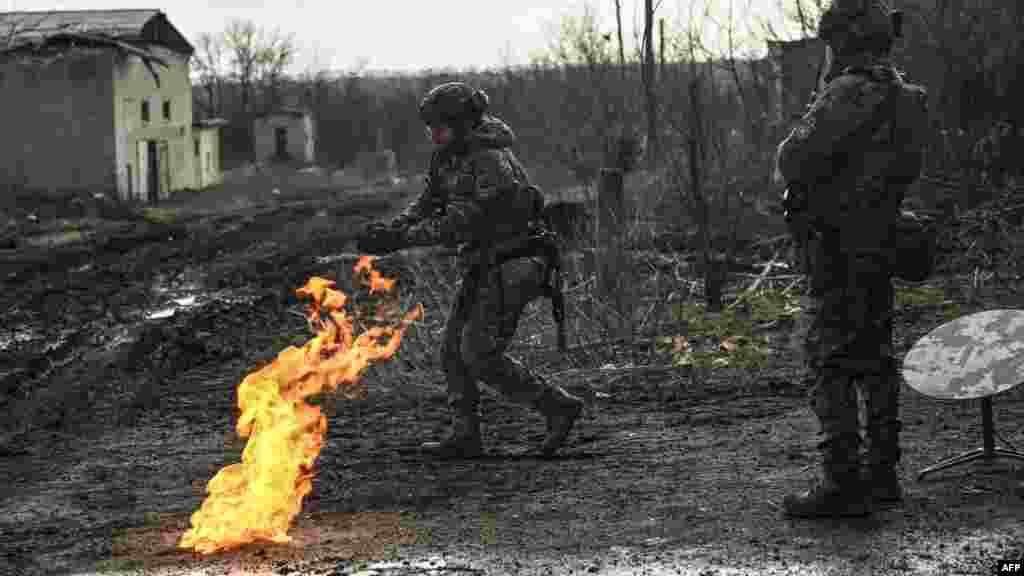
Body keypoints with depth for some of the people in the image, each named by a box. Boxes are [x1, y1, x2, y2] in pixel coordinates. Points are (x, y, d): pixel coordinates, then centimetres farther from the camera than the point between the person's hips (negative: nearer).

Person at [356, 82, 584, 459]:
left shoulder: (493, 164, -24)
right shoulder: (449, 155, 4)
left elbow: (460, 225, -27)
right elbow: (428, 203, 9)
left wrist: (401, 239, -26)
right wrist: (392, 229, -9)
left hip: (509, 269, -9)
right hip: (482, 266, 9)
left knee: (479, 354, -12)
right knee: (454, 349, 6)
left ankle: (558, 406, -3)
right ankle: (464, 436, 10)